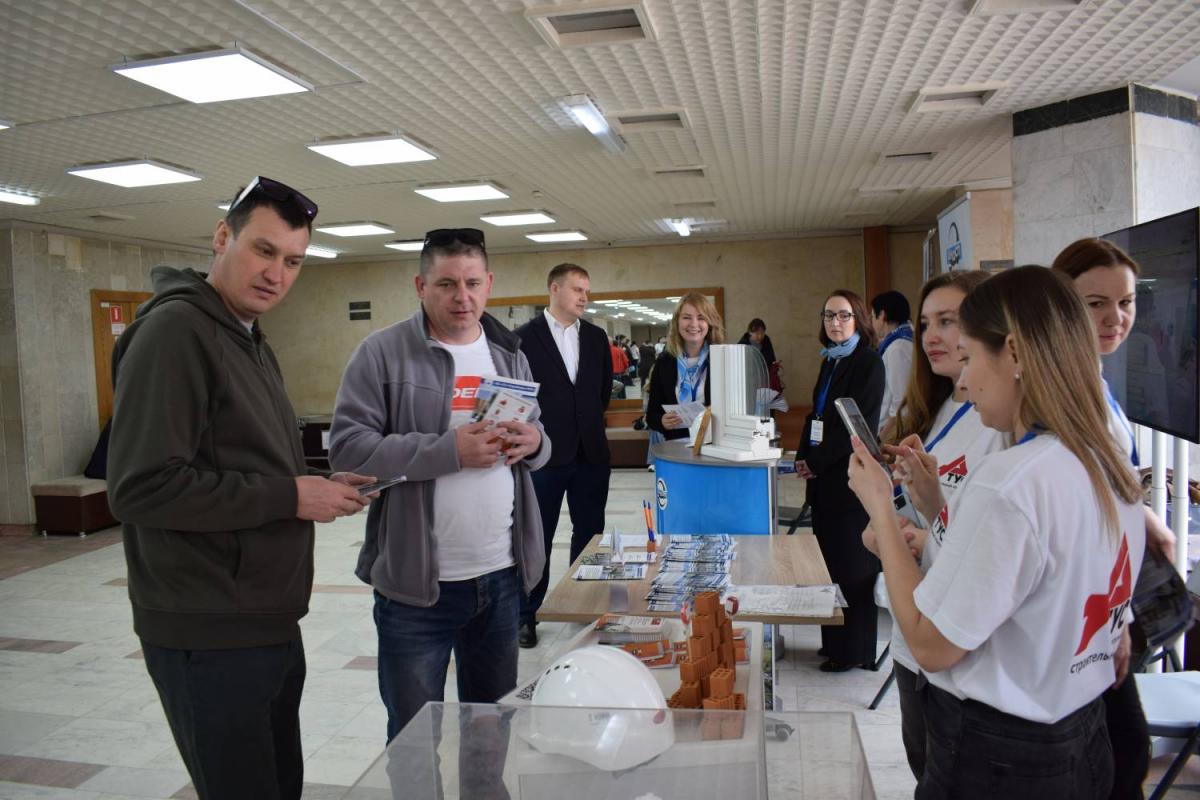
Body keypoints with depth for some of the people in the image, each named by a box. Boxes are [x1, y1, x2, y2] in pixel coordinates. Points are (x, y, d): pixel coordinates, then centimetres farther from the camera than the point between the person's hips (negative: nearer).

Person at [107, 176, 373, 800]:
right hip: (209, 638, -9)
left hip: (270, 624, 9)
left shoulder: (253, 344, 14)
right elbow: (141, 487, -25)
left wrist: (318, 488, 3)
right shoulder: (174, 330, -16)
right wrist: (290, 496, -20)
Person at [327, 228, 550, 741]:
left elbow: (538, 441, 16)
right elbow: (347, 447, -15)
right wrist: (449, 450, -24)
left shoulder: (509, 354, 10)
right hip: (416, 583, -4)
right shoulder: (383, 352, -7)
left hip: (502, 575, 5)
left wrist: (533, 443, -8)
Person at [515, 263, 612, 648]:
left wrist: (589, 420, 10)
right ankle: (527, 614, 19)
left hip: (591, 452, 4)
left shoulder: (596, 337, 8)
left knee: (590, 533, 12)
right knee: (537, 537, 7)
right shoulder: (525, 337, -6)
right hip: (544, 453, -4)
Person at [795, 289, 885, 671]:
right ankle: (834, 641, 24)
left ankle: (854, 651, 12)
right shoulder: (830, 362, 15)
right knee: (829, 558, 12)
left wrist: (817, 460, -13)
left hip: (851, 476, -8)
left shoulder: (868, 362, -8)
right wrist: (803, 455, 4)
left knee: (852, 565, 0)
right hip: (824, 477, 8)